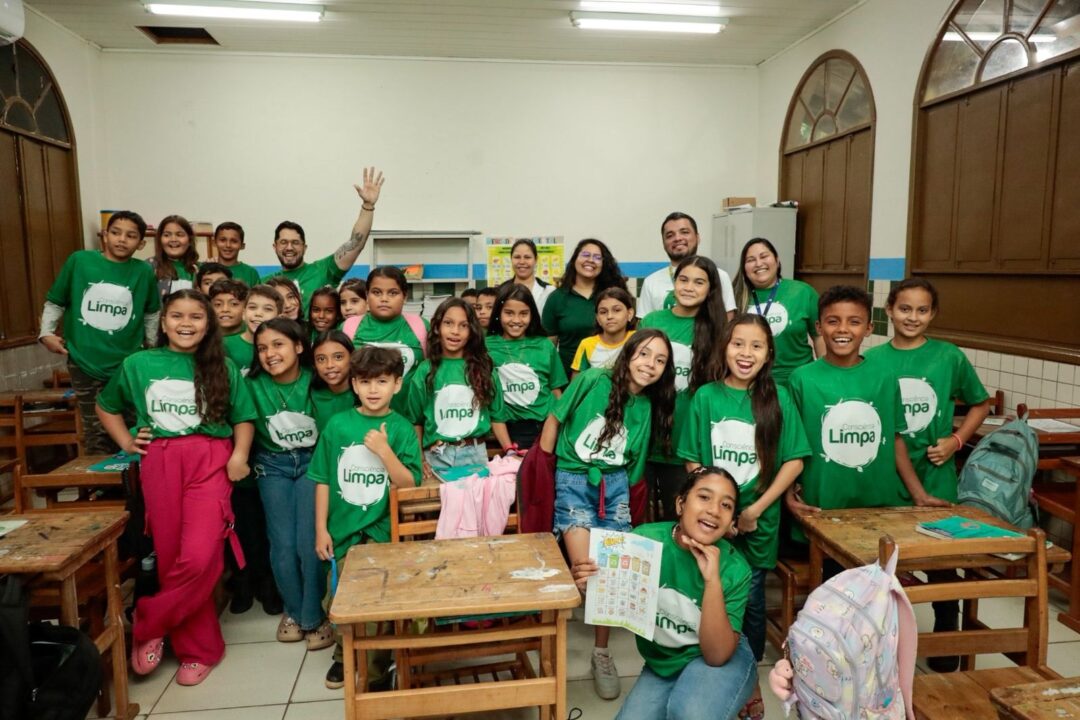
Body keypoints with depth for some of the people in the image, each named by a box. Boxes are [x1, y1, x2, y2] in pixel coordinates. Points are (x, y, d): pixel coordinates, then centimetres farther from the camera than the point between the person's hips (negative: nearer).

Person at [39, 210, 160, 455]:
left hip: (128, 365, 1)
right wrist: (46, 332, -5)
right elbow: (55, 302, 5)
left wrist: (151, 345, 16)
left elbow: (152, 313, 12)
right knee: (97, 434, 8)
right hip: (85, 362, -1)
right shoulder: (79, 260, -6)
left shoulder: (144, 272, -3)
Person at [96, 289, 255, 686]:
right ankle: (199, 649, 18)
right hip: (159, 462, 2)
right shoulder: (138, 364, 10)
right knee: (170, 559, 2)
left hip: (210, 461, -1)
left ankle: (146, 624, 12)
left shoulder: (223, 367, 7)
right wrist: (125, 442, 9)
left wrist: (239, 455, -7)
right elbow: (106, 406, 24)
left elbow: (243, 417, 10)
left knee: (199, 558, -14)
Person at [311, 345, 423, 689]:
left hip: (383, 529, -2)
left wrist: (385, 451, -22)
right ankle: (344, 655, 36)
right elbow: (323, 481, 3)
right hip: (343, 528, 2)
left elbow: (409, 484, -9)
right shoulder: (337, 425, -1)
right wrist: (321, 529, 1)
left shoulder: (401, 428, -5)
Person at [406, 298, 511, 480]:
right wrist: (418, 459, 0)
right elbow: (415, 421, 7)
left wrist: (510, 452, -3)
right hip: (437, 457, 0)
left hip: (475, 454, 1)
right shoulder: (425, 371, 0)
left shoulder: (484, 368, 1)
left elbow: (497, 416, 6)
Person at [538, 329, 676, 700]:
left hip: (615, 485, 3)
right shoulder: (592, 380, -10)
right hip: (573, 480, -3)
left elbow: (633, 464, 11)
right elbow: (555, 418, -3)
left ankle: (602, 651, 16)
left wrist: (624, 494, 5)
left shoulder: (648, 407, 4)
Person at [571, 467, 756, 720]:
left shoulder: (734, 569, -23)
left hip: (723, 659, -3)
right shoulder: (644, 539, -20)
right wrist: (589, 583, -28)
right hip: (662, 663, 3)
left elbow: (717, 654, -27)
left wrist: (712, 580, -37)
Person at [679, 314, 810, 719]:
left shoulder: (778, 398, -4)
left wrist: (757, 508, -10)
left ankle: (751, 680, 32)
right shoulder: (706, 397, -4)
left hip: (759, 522, 0)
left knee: (751, 601, 10)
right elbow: (693, 463, 0)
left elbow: (794, 461, -4)